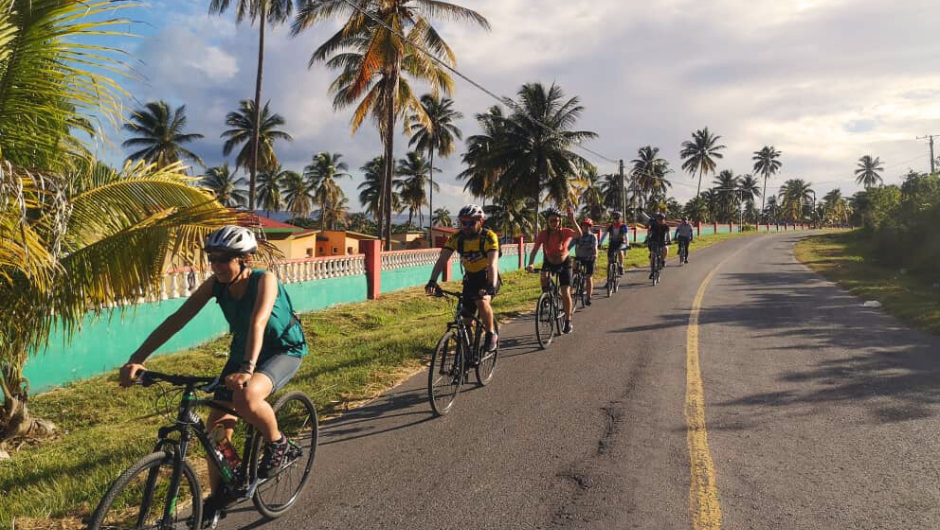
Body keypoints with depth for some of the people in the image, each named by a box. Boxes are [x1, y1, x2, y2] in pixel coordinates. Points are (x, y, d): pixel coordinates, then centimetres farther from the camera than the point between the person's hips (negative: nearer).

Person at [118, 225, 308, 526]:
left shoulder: (264, 280, -27)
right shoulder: (215, 285, -13)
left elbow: (258, 323, -42)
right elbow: (177, 319, -18)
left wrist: (247, 369, -56)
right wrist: (137, 359, -27)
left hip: (284, 351, -6)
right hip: (242, 351, 6)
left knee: (246, 397, -35)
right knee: (217, 424, -1)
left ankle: (278, 446, -7)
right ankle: (217, 500, 18)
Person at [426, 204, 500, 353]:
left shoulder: (489, 237, -23)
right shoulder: (456, 238, -13)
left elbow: (493, 263, -35)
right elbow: (442, 260, -20)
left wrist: (492, 286, -50)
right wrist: (432, 281, -36)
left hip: (488, 278, -4)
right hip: (470, 279, 4)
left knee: (482, 302, -33)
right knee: (466, 320, 0)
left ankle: (491, 335, -12)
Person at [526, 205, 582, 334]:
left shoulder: (565, 232, -21)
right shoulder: (543, 234, -18)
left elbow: (579, 234, -41)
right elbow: (535, 250, -26)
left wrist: (572, 220, -55)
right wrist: (530, 264, -43)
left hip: (564, 263, -1)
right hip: (549, 263, 2)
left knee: (565, 294, -10)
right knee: (543, 277, -33)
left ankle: (568, 322, 6)